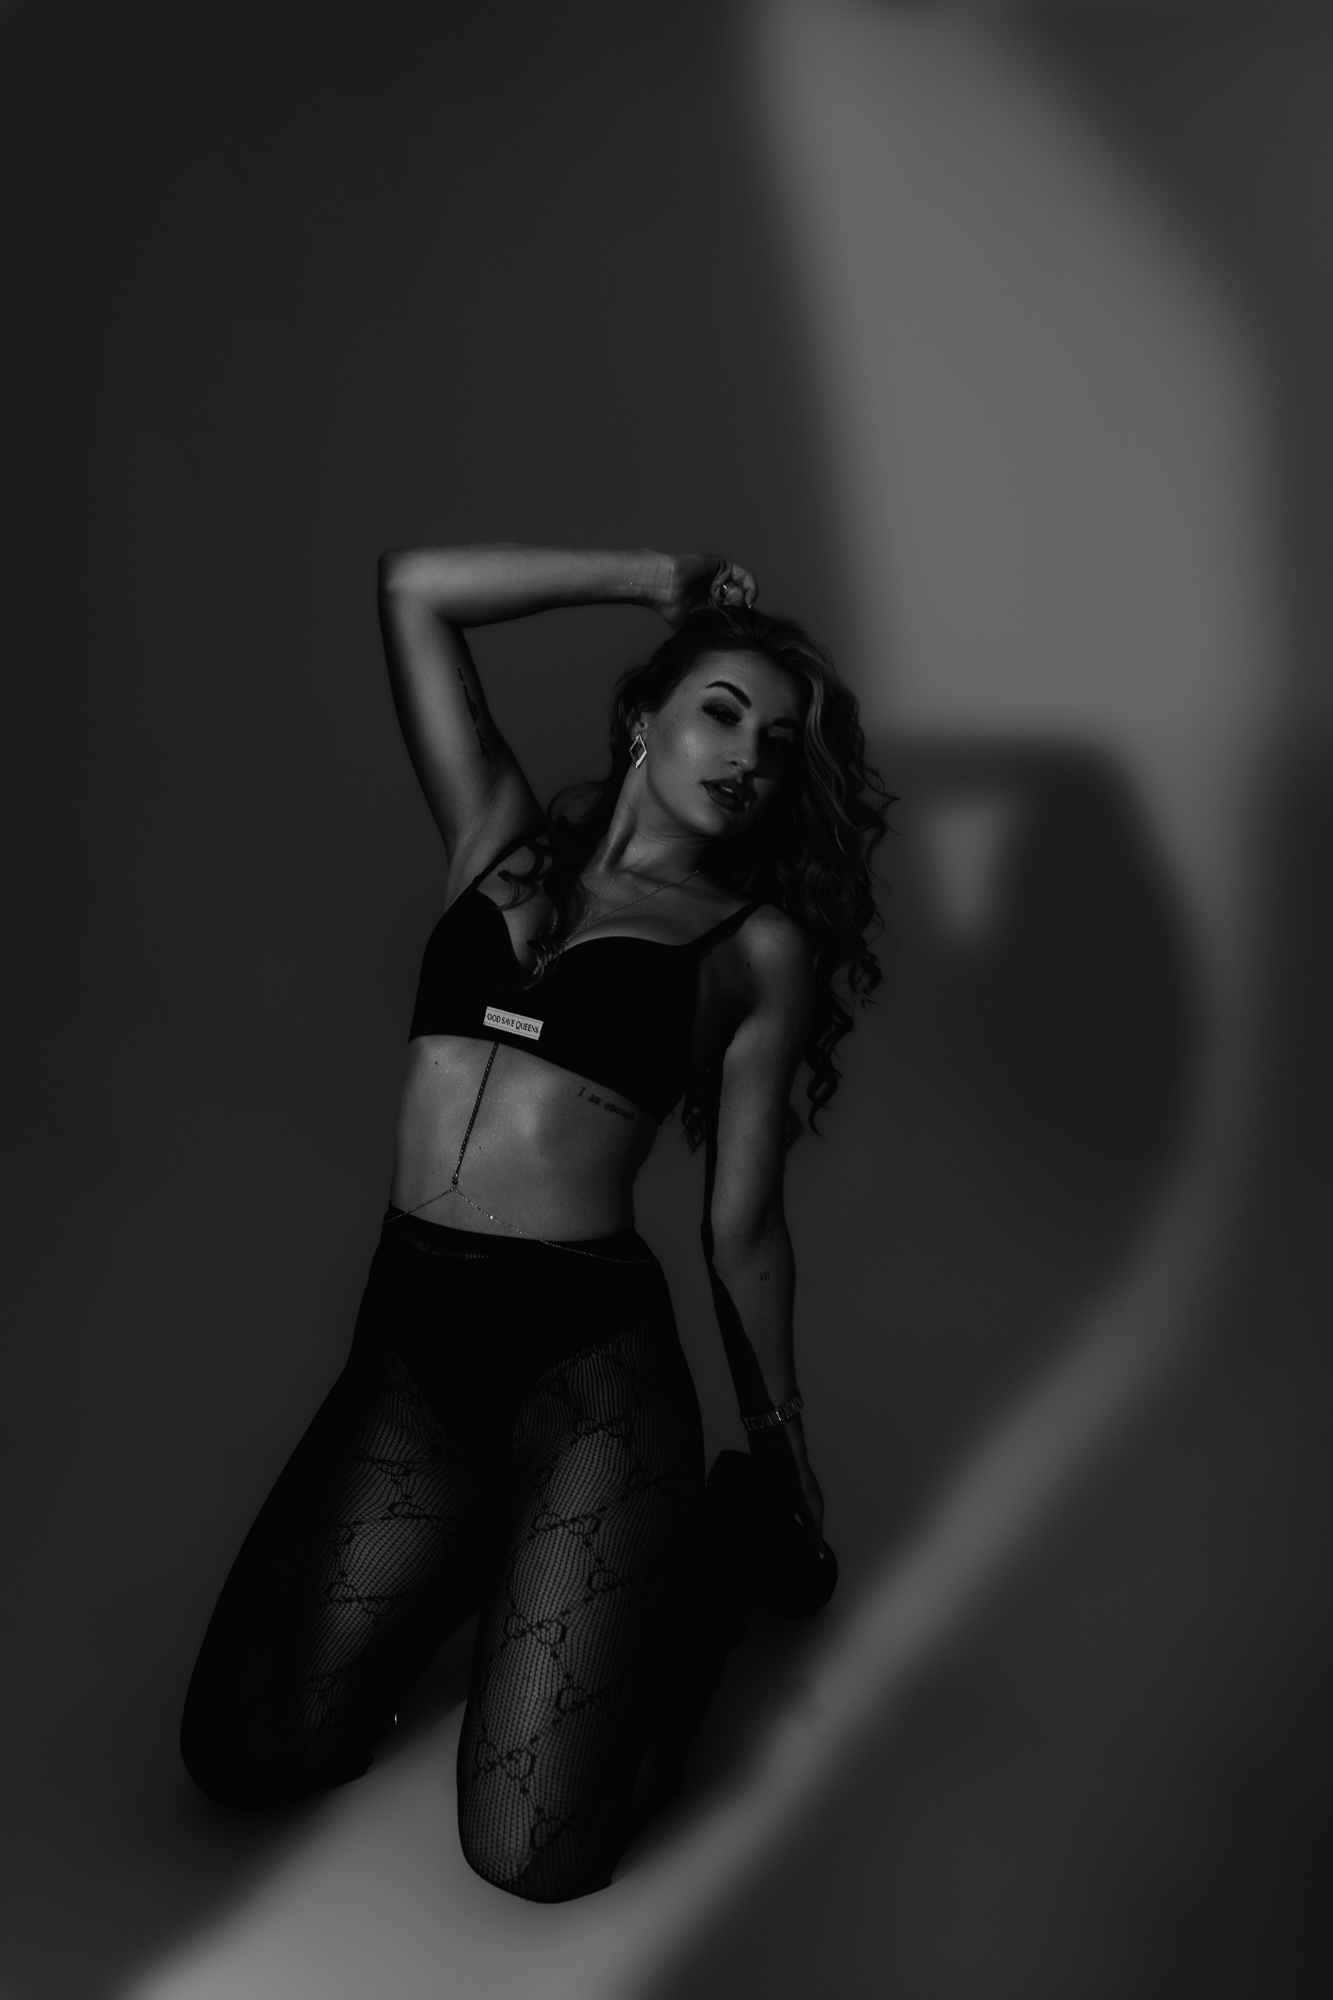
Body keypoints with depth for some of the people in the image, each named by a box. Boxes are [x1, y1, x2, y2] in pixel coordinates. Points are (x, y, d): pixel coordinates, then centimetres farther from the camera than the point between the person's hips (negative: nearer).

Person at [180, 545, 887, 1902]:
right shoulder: (503, 841, 12)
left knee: (531, 1853, -7)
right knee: (242, 1761, 2)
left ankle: (668, 1586, 21)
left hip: (591, 1352, -4)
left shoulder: (759, 944, 2)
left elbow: (742, 1227, 6)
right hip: (408, 1340, 4)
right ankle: (495, 1554, 25)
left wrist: (782, 1462, 11)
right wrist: (652, 580, 12)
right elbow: (413, 591, 10)